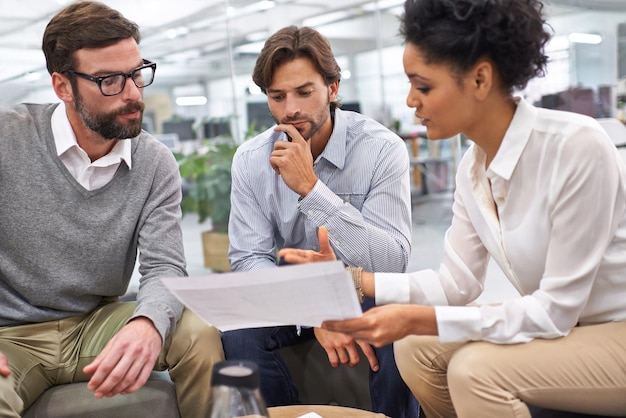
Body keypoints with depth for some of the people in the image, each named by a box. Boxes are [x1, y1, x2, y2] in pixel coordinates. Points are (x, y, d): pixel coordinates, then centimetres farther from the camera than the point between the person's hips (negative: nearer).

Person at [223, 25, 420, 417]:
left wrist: (310, 187, -33)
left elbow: (392, 263, -26)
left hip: (368, 292, -2)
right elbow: (248, 259, -11)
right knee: (239, 333, -25)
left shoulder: (382, 148, -18)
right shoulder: (250, 160, -8)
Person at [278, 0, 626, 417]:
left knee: (476, 368, -25)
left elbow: (555, 308, -24)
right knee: (418, 346, -2)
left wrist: (417, 318, -29)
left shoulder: (576, 146, -26)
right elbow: (457, 283, 2)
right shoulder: (473, 165, -2)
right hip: (564, 323, 7)